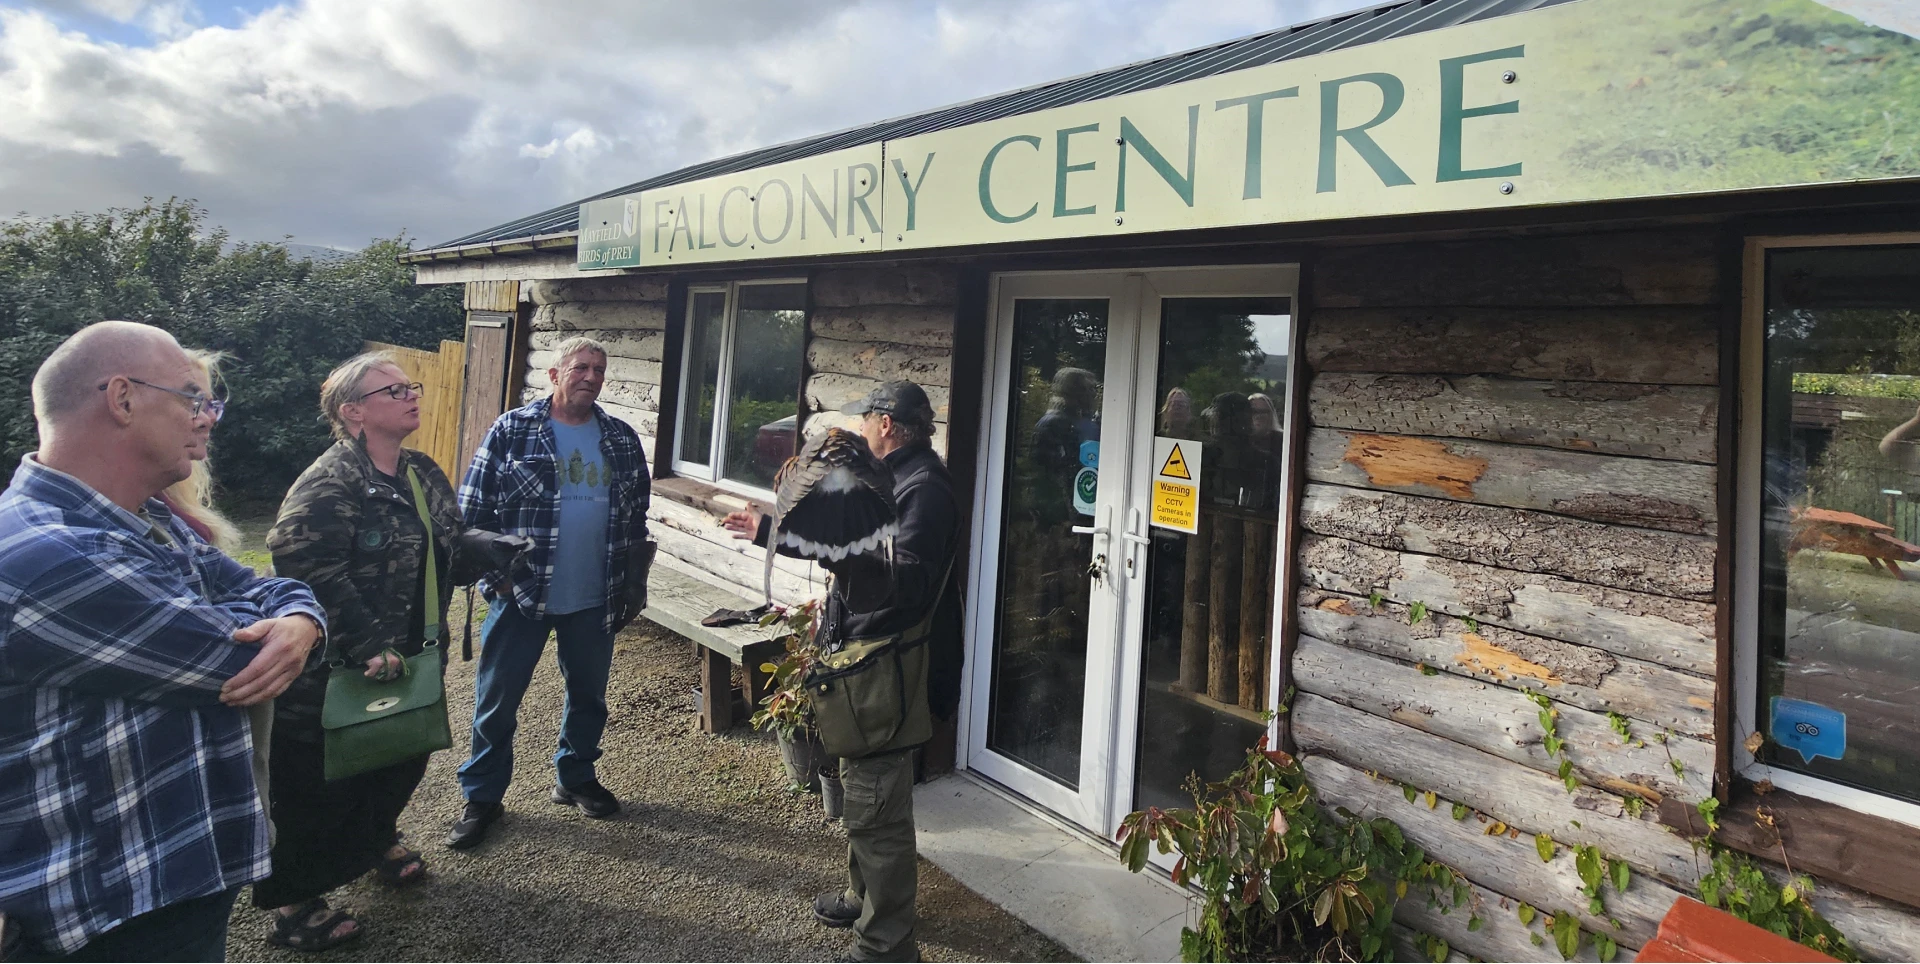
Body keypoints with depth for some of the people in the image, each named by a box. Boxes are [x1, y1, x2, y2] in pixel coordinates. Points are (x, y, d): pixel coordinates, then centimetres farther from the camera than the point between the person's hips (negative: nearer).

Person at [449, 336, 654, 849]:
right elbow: (473, 508, -4)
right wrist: (491, 571, -8)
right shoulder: (511, 430, -6)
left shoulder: (622, 439, 4)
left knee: (589, 694, 16)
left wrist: (633, 585, 8)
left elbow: (637, 515, 10)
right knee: (497, 697, 9)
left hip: (595, 600, 3)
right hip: (520, 594, -3)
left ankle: (575, 778, 37)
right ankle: (482, 796, 27)